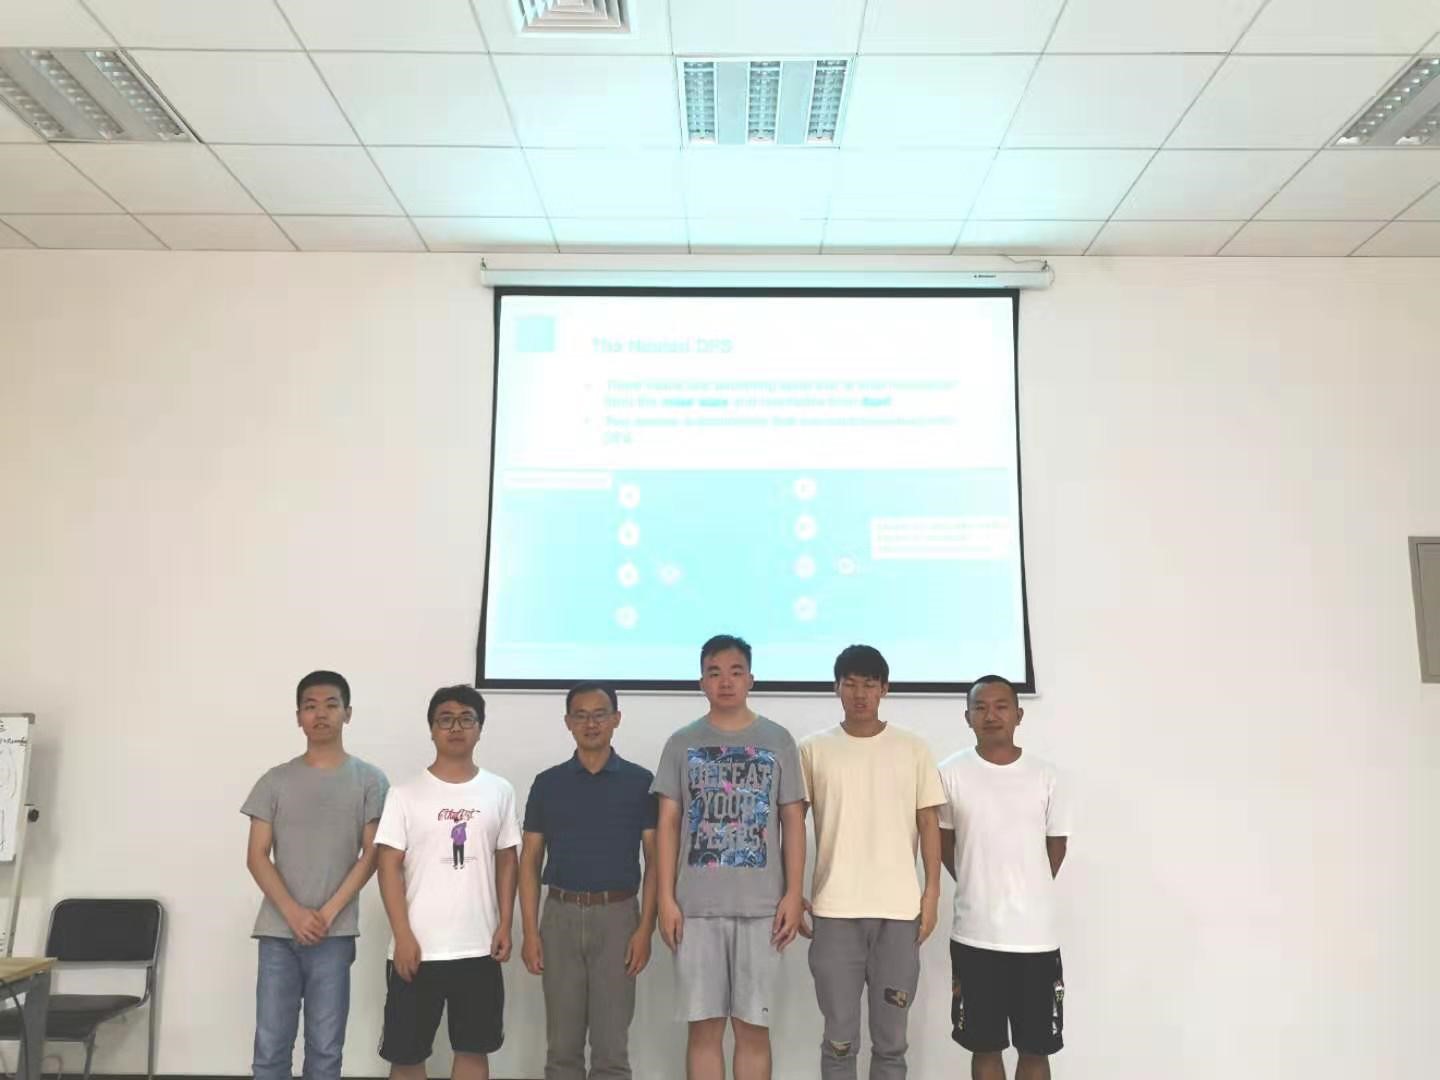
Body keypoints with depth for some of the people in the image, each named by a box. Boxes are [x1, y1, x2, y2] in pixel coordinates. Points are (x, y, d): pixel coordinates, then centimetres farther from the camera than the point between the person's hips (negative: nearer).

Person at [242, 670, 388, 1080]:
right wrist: (294, 914, -10)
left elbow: (371, 855, -1)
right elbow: (256, 857, 2)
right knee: (270, 1046, 4)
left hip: (335, 934, -1)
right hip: (277, 931, 1)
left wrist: (328, 913, -10)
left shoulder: (369, 780, 2)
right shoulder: (275, 781, 6)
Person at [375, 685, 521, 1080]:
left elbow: (507, 861, 9)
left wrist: (505, 925, 2)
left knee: (474, 1048, 11)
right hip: (418, 947, -2)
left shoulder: (500, 792, 4)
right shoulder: (405, 794, -3)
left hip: (478, 948, 2)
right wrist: (403, 936, -10)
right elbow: (389, 866, -4)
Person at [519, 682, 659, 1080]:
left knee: (611, 1048, 4)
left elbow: (655, 860, -1)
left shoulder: (640, 782, 0)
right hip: (560, 916, 2)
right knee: (562, 1047, 9)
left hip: (617, 916, -2)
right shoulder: (547, 783, 4)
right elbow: (530, 861, 5)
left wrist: (646, 927, -9)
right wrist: (530, 930, -3)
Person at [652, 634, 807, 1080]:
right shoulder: (682, 743, 6)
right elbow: (668, 825, 6)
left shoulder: (777, 740, 4)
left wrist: (794, 894, -3)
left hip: (761, 905, 0)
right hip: (697, 905, 1)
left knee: (753, 1026, 5)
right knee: (704, 1025, 7)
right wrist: (666, 898, -1)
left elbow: (793, 823, 5)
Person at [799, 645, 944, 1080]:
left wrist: (932, 892, -1)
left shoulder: (913, 748, 4)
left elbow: (928, 822, 5)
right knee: (839, 1039, 6)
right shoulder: (814, 749, 2)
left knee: (891, 1039, 9)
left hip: (899, 909, 1)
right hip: (836, 910, 0)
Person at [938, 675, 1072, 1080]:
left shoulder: (1045, 776, -1)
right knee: (985, 1046, 10)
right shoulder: (950, 773, -4)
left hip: (1036, 934, 1)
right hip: (975, 935, -1)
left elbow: (1056, 845, 10)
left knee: (1036, 1047, 11)